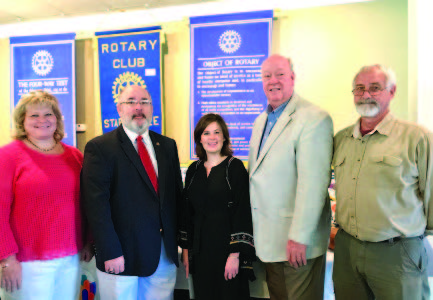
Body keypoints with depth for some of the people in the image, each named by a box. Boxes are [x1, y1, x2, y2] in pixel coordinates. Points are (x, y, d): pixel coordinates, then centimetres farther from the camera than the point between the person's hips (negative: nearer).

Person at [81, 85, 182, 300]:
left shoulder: (167, 146, 9)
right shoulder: (99, 147, -6)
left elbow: (177, 194, 9)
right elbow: (97, 204, -11)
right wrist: (111, 253, -15)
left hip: (165, 253, 4)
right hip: (123, 253, -4)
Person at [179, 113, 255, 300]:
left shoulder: (235, 167, -7)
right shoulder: (194, 170, 8)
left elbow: (242, 212, -12)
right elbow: (187, 212, 11)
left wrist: (235, 254, -16)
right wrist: (185, 249, 9)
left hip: (226, 245, -4)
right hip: (200, 247, 5)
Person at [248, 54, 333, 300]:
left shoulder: (315, 119, -14)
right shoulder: (261, 121, 13)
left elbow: (313, 183, -20)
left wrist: (299, 237, -20)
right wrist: (251, 227, 14)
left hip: (298, 242, -7)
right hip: (268, 238, 7)